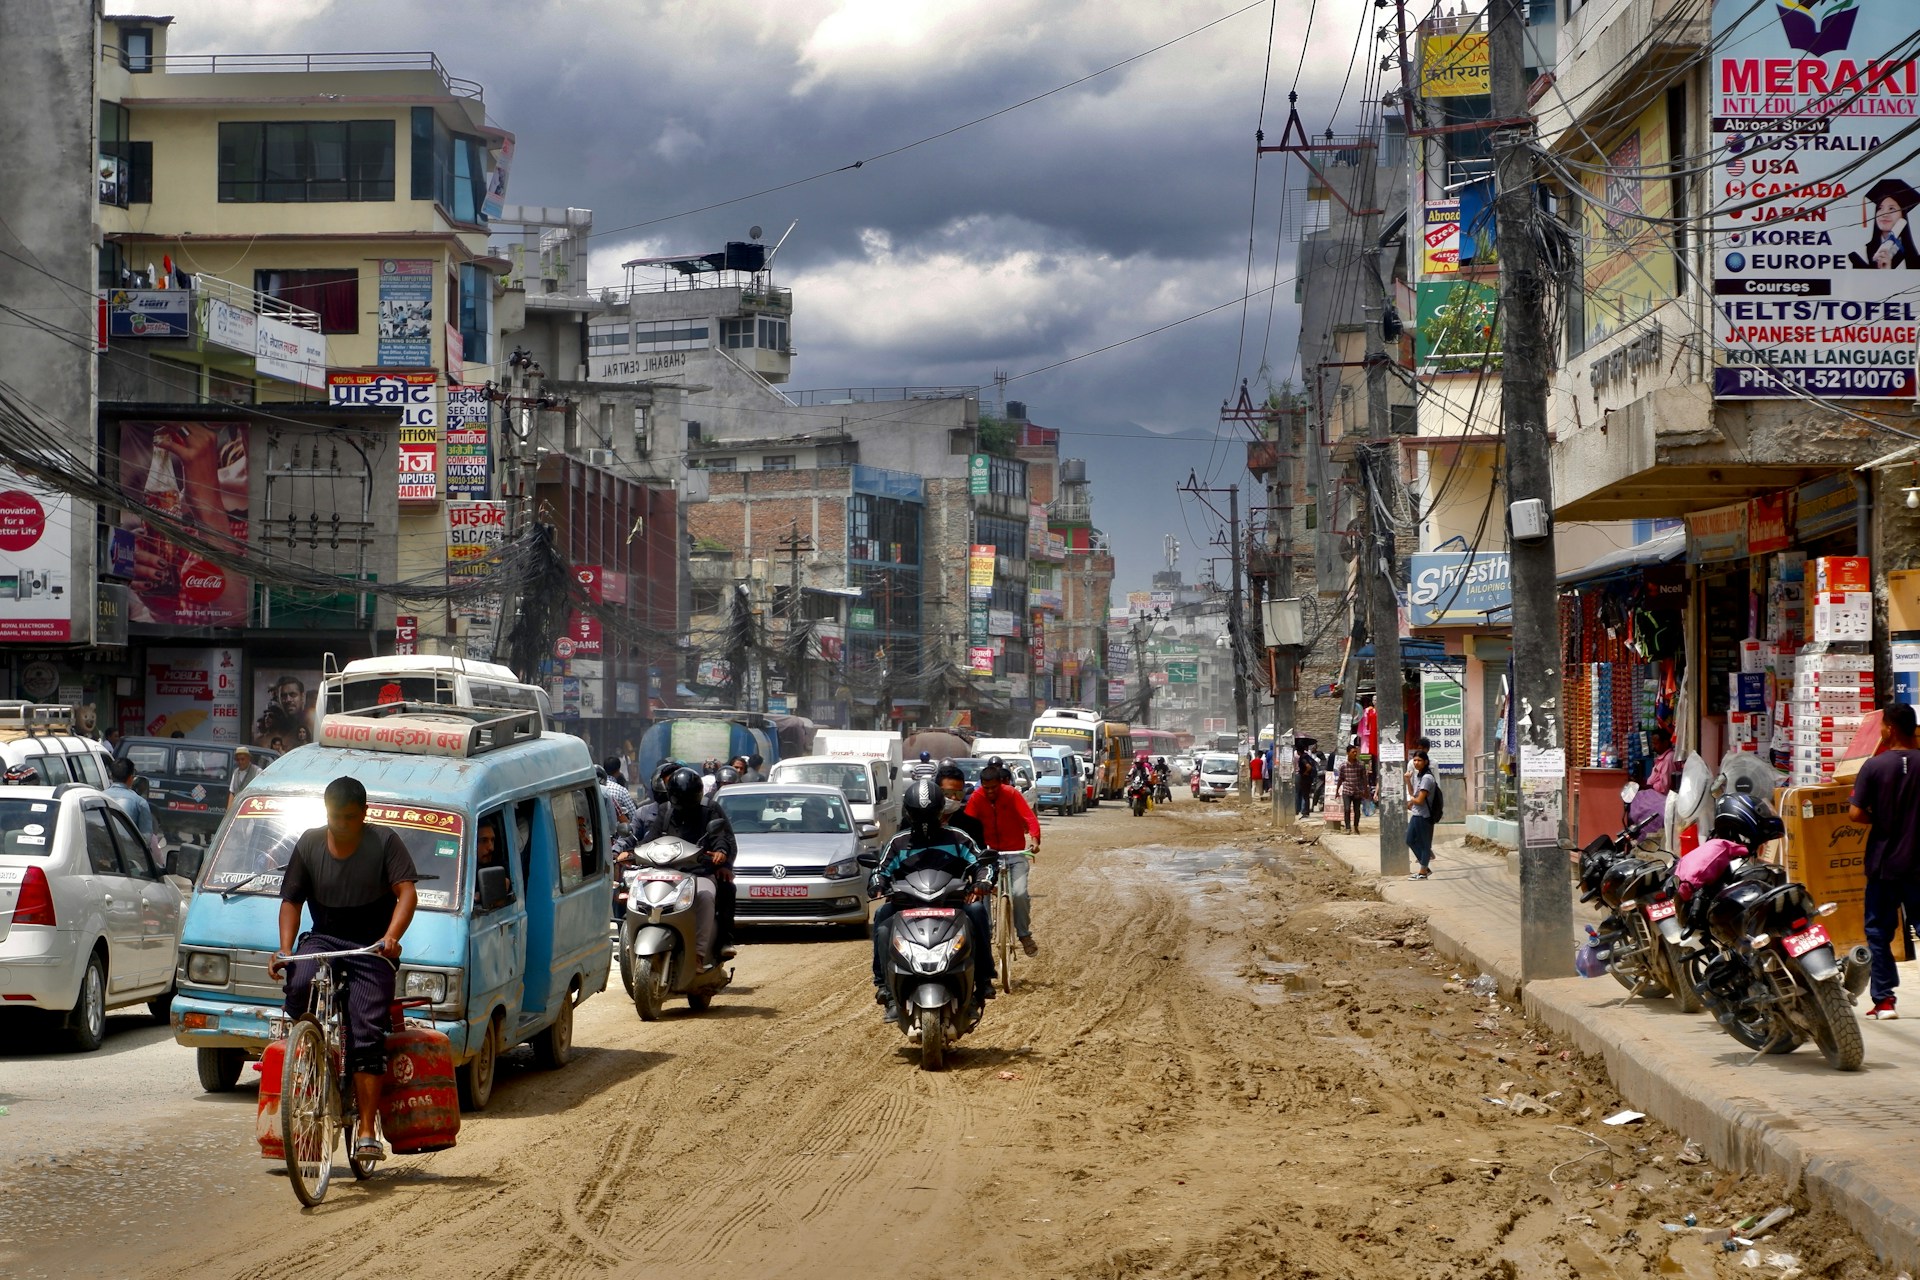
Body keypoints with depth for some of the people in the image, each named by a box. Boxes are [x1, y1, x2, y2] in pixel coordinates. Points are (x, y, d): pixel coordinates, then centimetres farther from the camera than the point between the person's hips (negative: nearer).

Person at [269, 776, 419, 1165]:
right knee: (300, 985, -34)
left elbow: (406, 892, -12)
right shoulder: (309, 845, 5)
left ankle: (367, 1131, -13)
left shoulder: (385, 842, -3)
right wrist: (285, 949, -7)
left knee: (367, 1035, -13)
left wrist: (392, 936, -30)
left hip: (372, 947, -2)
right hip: (323, 939, 2)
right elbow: (291, 901, 8)